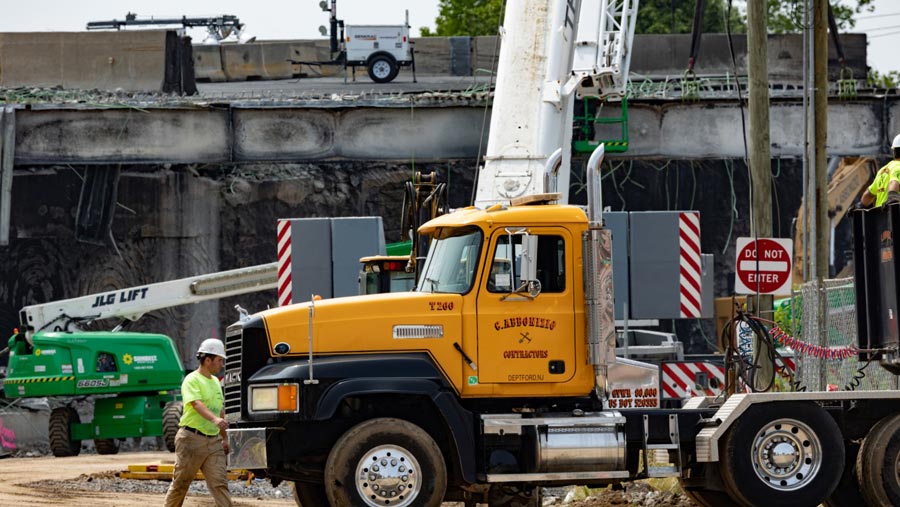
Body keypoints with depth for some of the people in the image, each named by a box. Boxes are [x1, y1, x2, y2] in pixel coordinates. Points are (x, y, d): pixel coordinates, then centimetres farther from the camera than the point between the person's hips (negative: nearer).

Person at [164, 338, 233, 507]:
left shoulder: (215, 382, 17)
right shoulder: (192, 381, -10)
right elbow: (197, 404, -27)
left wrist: (224, 438, 24)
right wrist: (215, 419, -44)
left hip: (213, 441, 7)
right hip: (192, 439, -7)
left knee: (220, 484, -5)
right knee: (180, 483, 4)